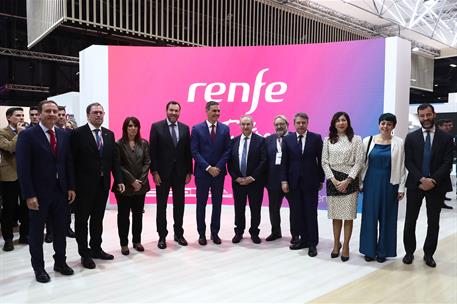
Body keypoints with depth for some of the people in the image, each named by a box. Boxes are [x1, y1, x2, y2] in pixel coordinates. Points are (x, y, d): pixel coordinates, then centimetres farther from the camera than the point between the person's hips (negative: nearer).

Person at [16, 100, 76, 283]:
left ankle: (60, 262, 30)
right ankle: (38, 267, 26)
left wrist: (71, 187, 3)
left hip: (61, 191, 4)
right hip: (38, 193, -4)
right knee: (37, 231, 11)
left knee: (61, 229, 14)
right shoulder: (27, 135, -9)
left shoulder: (64, 135, 5)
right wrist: (29, 195, -16)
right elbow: (23, 167, -12)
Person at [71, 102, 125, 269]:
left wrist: (119, 180, 2)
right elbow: (73, 160, -9)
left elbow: (115, 159, 8)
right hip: (84, 185, -5)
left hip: (103, 184, 5)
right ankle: (84, 253, 20)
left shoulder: (109, 134, 8)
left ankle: (96, 249, 30)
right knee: (82, 219, 8)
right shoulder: (78, 133, -7)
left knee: (98, 218, 16)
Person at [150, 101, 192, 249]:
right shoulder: (156, 127, -4)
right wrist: (155, 172, -11)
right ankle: (162, 236, 18)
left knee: (179, 205, 10)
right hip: (162, 172, -3)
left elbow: (188, 152, 6)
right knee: (161, 205, 7)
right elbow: (153, 152, -6)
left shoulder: (185, 128, 6)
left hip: (180, 173, 3)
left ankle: (178, 234, 24)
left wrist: (189, 172, 3)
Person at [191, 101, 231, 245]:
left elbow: (227, 151, 2)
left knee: (217, 204, 9)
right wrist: (208, 168, -14)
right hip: (202, 172, -2)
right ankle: (202, 233, 18)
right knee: (201, 204, 6)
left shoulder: (225, 129, 4)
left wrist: (217, 167, -10)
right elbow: (194, 152, -7)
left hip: (219, 172, 2)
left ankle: (215, 232, 21)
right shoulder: (197, 129, -3)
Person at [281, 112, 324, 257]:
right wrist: (284, 180, -3)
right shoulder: (287, 139, 5)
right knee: (297, 213, 6)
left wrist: (321, 179, 2)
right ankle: (303, 239, 19)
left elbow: (320, 160, 3)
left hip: (310, 181, -2)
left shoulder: (316, 138, 1)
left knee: (311, 213, 3)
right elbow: (284, 161, 4)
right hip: (294, 181, 2)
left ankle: (312, 243, 12)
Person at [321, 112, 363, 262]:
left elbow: (359, 162, -4)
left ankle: (346, 246, 12)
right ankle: (336, 244, 22)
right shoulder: (328, 140, 6)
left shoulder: (356, 139, 2)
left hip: (350, 180, -1)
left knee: (349, 215, 1)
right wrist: (333, 180, -8)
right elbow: (324, 162, 3)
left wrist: (347, 181, -12)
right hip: (332, 180, 2)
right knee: (335, 215, 7)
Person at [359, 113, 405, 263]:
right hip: (371, 183, 1)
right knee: (370, 216, 7)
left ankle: (383, 250, 22)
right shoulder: (368, 141, 0)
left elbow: (401, 166, -1)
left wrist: (401, 188, -3)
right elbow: (362, 164, 4)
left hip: (389, 184, -1)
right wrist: (360, 183, 2)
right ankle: (369, 250, 20)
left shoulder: (399, 143, -2)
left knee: (386, 217, 8)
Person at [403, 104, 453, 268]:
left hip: (437, 185, 0)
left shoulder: (446, 138, 2)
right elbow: (408, 162, -3)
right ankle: (409, 252, 19)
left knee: (433, 222, 8)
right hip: (415, 184, 0)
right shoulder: (411, 137, 3)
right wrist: (421, 179, -15)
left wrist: (433, 180, -16)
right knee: (410, 221, 5)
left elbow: (447, 163, -5)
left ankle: (429, 254, 22)